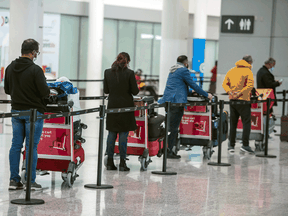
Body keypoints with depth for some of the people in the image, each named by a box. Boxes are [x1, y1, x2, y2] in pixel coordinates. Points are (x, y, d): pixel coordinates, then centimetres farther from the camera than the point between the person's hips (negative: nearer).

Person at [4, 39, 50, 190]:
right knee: (31, 147, -2)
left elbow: (7, 90, 14)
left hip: (16, 111, 6)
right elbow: (44, 92, -18)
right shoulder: (35, 70, -16)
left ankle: (14, 180, 11)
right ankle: (31, 182, 1)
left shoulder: (10, 68, 5)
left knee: (16, 145, 10)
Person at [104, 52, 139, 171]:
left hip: (112, 106, 3)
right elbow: (135, 91, -7)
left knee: (112, 134, 10)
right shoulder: (129, 73, -11)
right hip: (125, 106, -3)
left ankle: (110, 162, 10)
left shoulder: (108, 72, -1)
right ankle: (122, 163, 2)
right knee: (123, 134, 2)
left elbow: (106, 90, 5)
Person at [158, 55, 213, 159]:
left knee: (170, 126, 10)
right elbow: (193, 85, -4)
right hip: (177, 101, -9)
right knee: (173, 127, -8)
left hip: (167, 100, 9)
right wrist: (206, 95, 5)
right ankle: (168, 151, -9)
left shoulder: (172, 70, 22)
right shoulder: (184, 70, -4)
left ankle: (168, 150, 10)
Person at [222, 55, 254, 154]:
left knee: (233, 123, 11)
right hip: (243, 101, -6)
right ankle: (245, 145, -8)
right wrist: (240, 93, -19)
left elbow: (224, 84, 7)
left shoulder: (231, 71, 12)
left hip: (232, 100, 6)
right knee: (246, 123, -1)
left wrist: (230, 92, -6)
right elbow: (250, 85, -20)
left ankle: (231, 145, 12)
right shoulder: (248, 71, -6)